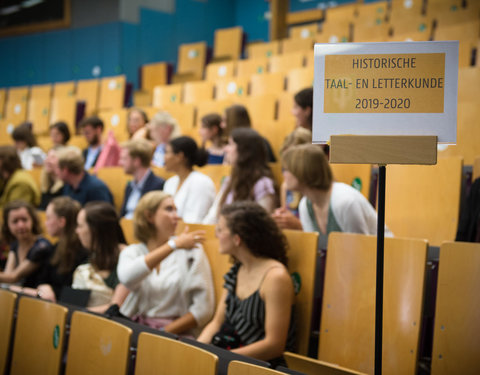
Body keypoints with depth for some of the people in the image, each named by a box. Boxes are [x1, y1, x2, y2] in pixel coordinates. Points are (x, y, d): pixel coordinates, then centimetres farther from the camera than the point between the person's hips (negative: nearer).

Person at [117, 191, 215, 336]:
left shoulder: (191, 250, 4)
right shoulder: (132, 252, 9)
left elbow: (204, 308, -2)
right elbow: (127, 277, -17)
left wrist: (165, 333, -13)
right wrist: (173, 245, -16)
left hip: (176, 333, -2)